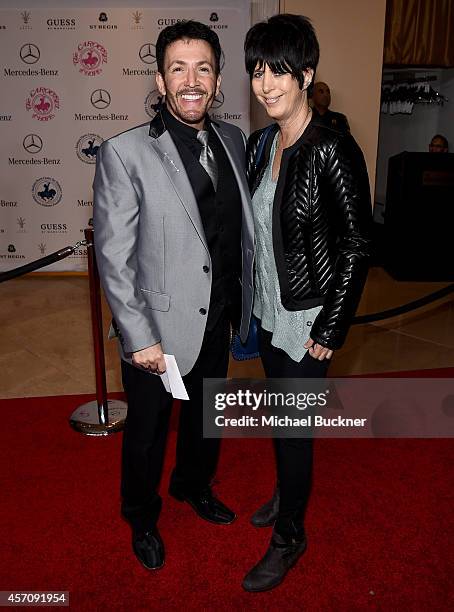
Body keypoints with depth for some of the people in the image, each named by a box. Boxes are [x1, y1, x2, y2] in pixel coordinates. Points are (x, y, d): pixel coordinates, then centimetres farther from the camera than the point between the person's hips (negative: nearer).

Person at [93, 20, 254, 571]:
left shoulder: (232, 140, 1)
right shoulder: (124, 153, -17)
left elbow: (243, 229, 9)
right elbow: (113, 258, -16)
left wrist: (245, 301, 8)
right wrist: (139, 338, -17)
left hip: (217, 323, 6)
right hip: (158, 330, -5)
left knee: (206, 416, 26)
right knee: (147, 431, 17)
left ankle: (194, 485, 56)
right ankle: (142, 517, 46)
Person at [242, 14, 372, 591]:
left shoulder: (334, 150, -18)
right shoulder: (259, 144, 4)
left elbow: (357, 245, -16)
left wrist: (330, 329, -15)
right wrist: (247, 298, 14)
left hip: (306, 318, -7)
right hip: (267, 308, 7)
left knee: (294, 427, 6)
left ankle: (289, 536, 29)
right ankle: (287, 493, 47)